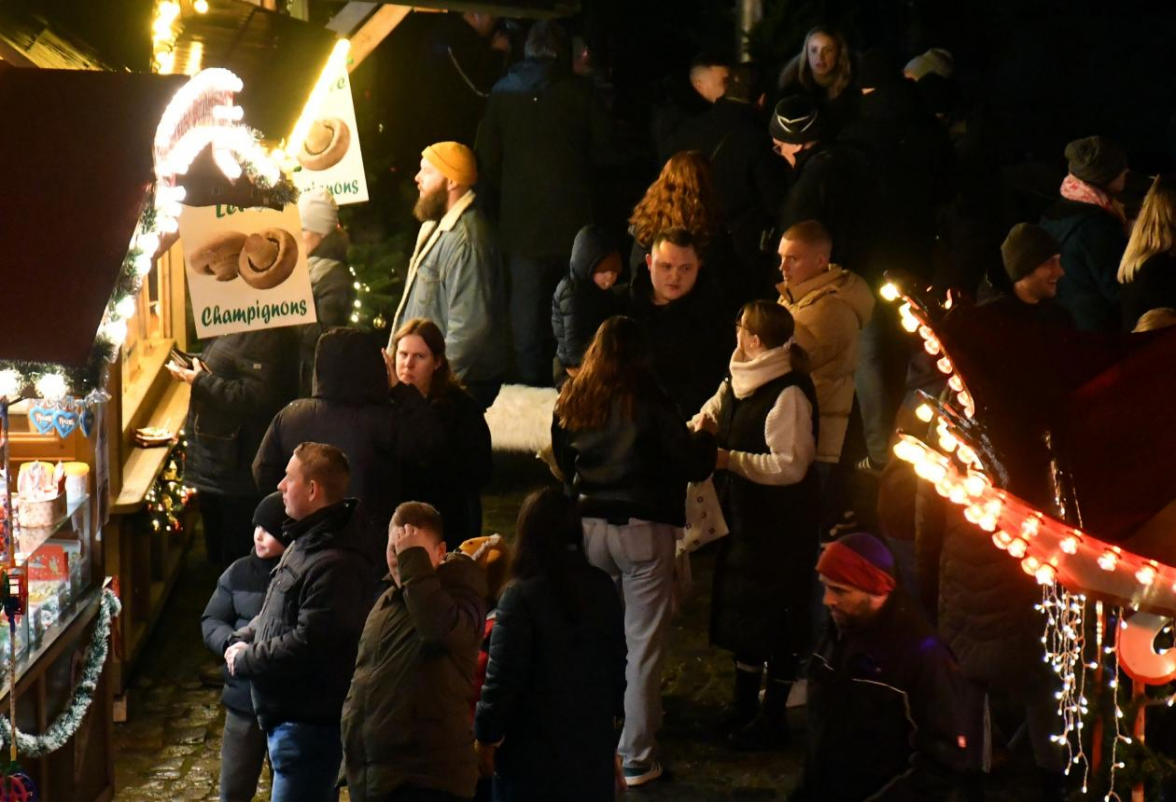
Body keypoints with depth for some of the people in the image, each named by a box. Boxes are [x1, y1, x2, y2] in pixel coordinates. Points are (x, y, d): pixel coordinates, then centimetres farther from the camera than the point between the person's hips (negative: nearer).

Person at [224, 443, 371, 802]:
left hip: (309, 722, -11)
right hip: (286, 715, 11)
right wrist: (242, 639, 4)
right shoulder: (305, 544, 12)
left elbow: (308, 644, -28)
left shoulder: (335, 564, -24)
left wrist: (244, 660, -14)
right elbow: (274, 614, 24)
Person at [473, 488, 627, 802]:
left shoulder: (522, 596, -18)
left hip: (536, 743, -5)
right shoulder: (602, 586, -1)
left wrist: (486, 735, -4)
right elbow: (616, 659, 10)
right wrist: (614, 711, 23)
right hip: (594, 735, 5)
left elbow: (503, 675, -16)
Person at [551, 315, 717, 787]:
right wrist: (705, 438, 10)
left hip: (589, 529, 4)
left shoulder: (572, 403, 5)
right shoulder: (648, 401, -10)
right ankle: (637, 760, 1)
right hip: (643, 530, -4)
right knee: (643, 646, 1)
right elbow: (693, 464, -9)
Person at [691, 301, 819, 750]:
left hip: (779, 527, -9)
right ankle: (743, 709, 31)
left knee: (777, 620, 2)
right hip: (743, 518, 9)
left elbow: (790, 465, -24)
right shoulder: (737, 383, 7)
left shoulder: (788, 394, -22)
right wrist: (704, 424, -2)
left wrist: (730, 459, -21)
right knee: (741, 613, 18)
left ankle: (773, 717, 12)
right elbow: (712, 415, 21)